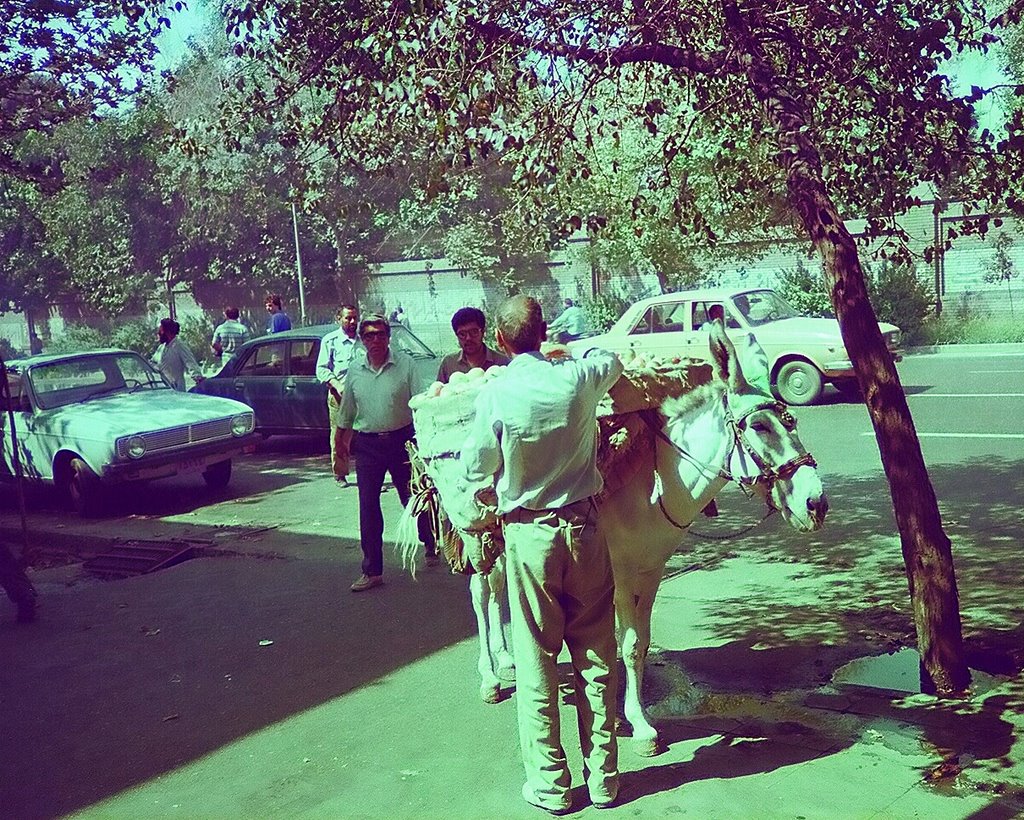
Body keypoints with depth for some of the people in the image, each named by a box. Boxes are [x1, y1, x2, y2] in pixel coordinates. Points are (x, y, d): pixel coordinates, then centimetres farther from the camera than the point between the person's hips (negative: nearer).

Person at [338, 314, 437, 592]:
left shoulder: (405, 363, -6)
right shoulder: (354, 369, 4)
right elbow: (347, 409, 15)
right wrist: (345, 436, 18)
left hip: (401, 439, -2)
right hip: (367, 444, 3)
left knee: (412, 498, 10)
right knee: (368, 507, 2)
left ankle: (430, 546, 35)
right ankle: (372, 571, 10)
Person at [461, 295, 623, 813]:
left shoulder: (496, 395, -14)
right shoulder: (579, 378, -7)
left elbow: (476, 467, -3)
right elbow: (612, 359, 18)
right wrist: (573, 353, 31)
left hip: (528, 536, -2)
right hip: (583, 527, 3)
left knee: (536, 664, 9)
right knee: (596, 659, 13)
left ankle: (549, 785, 18)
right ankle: (603, 778, 24)